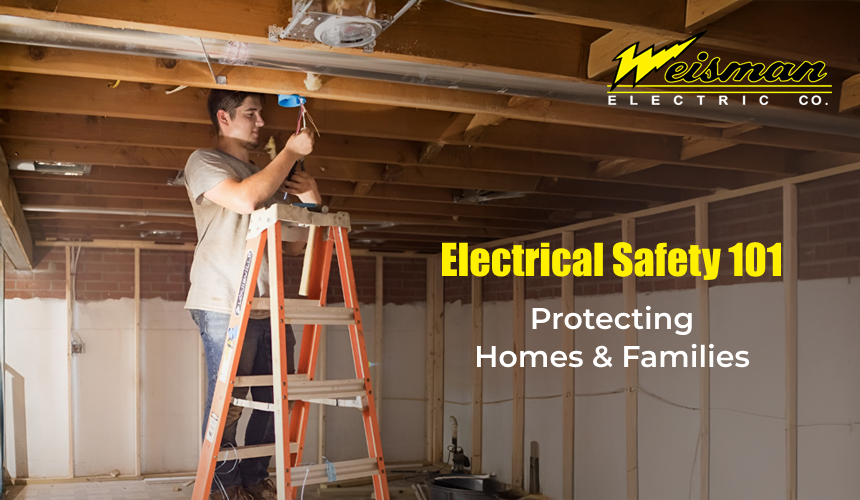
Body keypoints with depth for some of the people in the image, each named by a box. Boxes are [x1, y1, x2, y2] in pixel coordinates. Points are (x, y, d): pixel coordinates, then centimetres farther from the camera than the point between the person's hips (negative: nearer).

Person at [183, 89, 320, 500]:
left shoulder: (267, 175, 23)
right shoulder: (204, 161, 3)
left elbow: (292, 245, 24)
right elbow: (245, 199, -18)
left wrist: (309, 203, 7)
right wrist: (291, 152, -8)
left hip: (269, 308, 7)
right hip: (225, 305, -7)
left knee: (275, 397, 8)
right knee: (228, 400, -4)